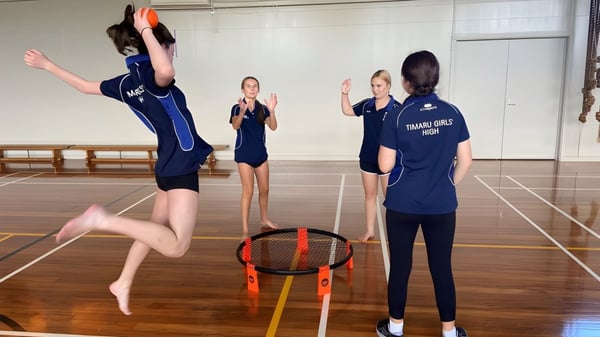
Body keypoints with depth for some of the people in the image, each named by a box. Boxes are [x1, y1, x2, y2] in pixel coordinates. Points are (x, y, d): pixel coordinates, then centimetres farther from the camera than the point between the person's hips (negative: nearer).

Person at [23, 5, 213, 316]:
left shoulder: (126, 81, 9)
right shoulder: (150, 73, -14)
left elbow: (85, 86, 21)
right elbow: (166, 72, -40)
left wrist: (47, 64, 36)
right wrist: (146, 29, -26)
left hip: (171, 165, 9)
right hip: (180, 165, -9)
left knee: (158, 227, 23)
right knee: (176, 246, -13)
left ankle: (123, 284, 34)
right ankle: (103, 219, -15)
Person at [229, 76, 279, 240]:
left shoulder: (262, 108, 1)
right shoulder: (237, 108, -9)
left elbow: (273, 127, -12)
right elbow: (235, 125, -28)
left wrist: (272, 111, -30)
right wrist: (242, 112, -47)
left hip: (260, 153, 5)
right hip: (244, 154, -5)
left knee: (264, 189, 15)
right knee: (248, 191, -7)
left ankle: (264, 219, 36)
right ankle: (245, 230, -1)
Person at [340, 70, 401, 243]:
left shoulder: (396, 108, -14)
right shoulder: (366, 105, 1)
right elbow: (347, 111, 15)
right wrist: (345, 93, 1)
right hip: (367, 158, 5)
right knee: (369, 195, 14)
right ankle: (370, 230, 27)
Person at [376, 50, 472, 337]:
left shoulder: (396, 116, -10)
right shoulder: (453, 113, -1)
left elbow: (385, 165, -8)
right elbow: (465, 161, 3)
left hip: (402, 205, -2)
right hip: (442, 205, 2)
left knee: (400, 267, 11)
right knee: (442, 268, 13)